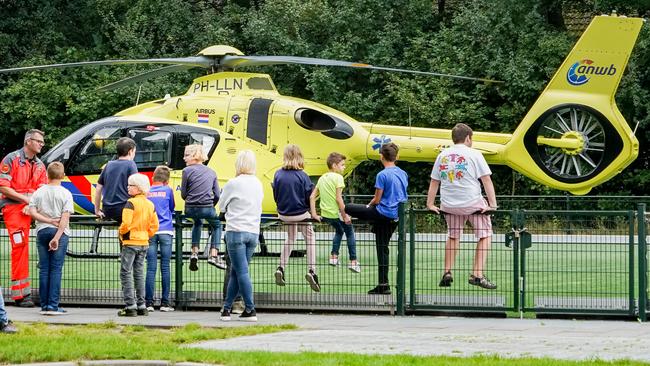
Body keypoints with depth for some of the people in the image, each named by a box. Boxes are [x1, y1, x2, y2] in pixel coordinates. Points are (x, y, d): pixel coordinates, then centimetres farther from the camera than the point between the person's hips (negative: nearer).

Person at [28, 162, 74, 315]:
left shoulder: (39, 192, 3)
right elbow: (65, 217, -12)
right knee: (56, 269, -2)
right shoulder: (65, 194, -6)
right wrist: (57, 237, -13)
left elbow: (32, 211, -6)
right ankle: (53, 306, -6)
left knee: (44, 269, 7)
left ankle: (44, 305, 7)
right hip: (60, 232, -3)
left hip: (42, 231, 3)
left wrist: (48, 221, -6)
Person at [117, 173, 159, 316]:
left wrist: (120, 231, -2)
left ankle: (130, 306, -10)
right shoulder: (150, 204, 9)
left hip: (130, 242, -7)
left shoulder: (131, 203, -14)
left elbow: (126, 223, -21)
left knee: (126, 273, -3)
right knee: (139, 274, 14)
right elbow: (155, 225, 10)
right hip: (144, 243, 7)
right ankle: (141, 306, 13)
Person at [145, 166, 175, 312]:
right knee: (165, 267, 1)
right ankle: (165, 302, 1)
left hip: (150, 232, 1)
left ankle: (149, 302, -3)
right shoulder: (167, 190, 5)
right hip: (165, 231, -1)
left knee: (151, 267, 0)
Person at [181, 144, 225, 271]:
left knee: (197, 222, 34)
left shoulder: (187, 171, -1)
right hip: (207, 208, 0)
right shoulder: (211, 172, 9)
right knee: (216, 225, 28)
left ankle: (195, 252, 22)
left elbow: (183, 194, 0)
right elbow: (216, 195, 7)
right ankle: (214, 255, 12)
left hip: (190, 209, 0)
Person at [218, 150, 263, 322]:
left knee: (242, 272, -5)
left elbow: (221, 206, 4)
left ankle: (250, 310, -8)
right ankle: (227, 308, 14)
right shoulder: (258, 184, 10)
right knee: (235, 272, 11)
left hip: (236, 231, -6)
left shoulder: (233, 184, -8)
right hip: (253, 232, 6)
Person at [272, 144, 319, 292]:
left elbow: (275, 196, 1)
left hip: (284, 215, 4)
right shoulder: (302, 176, -16)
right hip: (301, 214, -4)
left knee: (290, 238, 25)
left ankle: (281, 268, 18)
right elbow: (310, 197, -11)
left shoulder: (278, 174, -7)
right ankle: (311, 270, 4)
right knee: (310, 238, 14)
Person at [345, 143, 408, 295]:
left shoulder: (383, 175, -15)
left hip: (382, 214, -8)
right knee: (383, 248, 14)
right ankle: (383, 285, 14)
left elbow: (377, 200, -12)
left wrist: (369, 206, 11)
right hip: (396, 216, 8)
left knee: (348, 208, 2)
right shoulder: (403, 174, 7)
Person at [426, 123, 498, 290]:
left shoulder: (442, 155, 9)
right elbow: (487, 180, -6)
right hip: (473, 203, -4)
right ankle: (477, 275, -1)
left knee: (452, 237, 21)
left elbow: (434, 182, 12)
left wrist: (430, 204, 18)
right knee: (485, 235, 7)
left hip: (449, 205, 4)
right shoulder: (474, 155, -2)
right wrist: (492, 204, -6)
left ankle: (447, 273, 16)